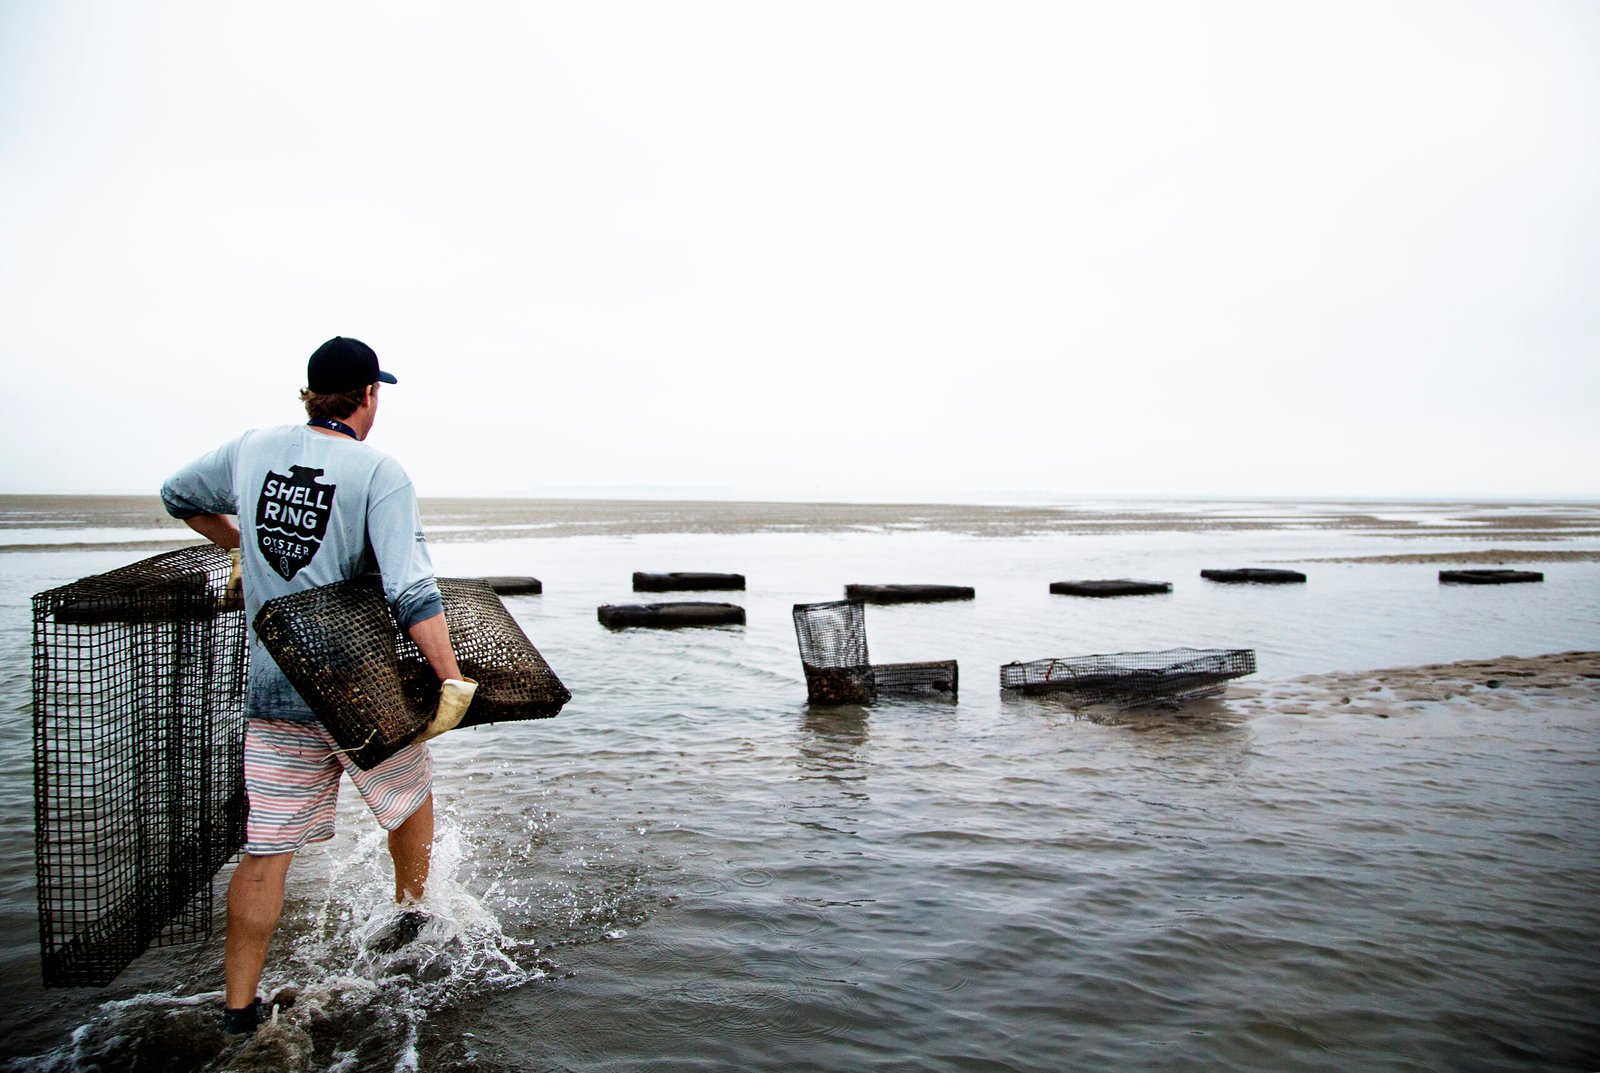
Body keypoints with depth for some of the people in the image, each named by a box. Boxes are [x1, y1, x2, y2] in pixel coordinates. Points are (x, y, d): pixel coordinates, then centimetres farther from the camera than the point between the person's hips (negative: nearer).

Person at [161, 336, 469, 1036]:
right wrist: (452, 679, -22)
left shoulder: (254, 449, 2)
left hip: (273, 689, 4)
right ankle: (409, 917, 43)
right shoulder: (379, 472, -15)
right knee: (410, 794, 23)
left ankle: (239, 1006, 19)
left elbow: (178, 495, 21)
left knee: (266, 849, 12)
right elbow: (411, 591, -25)